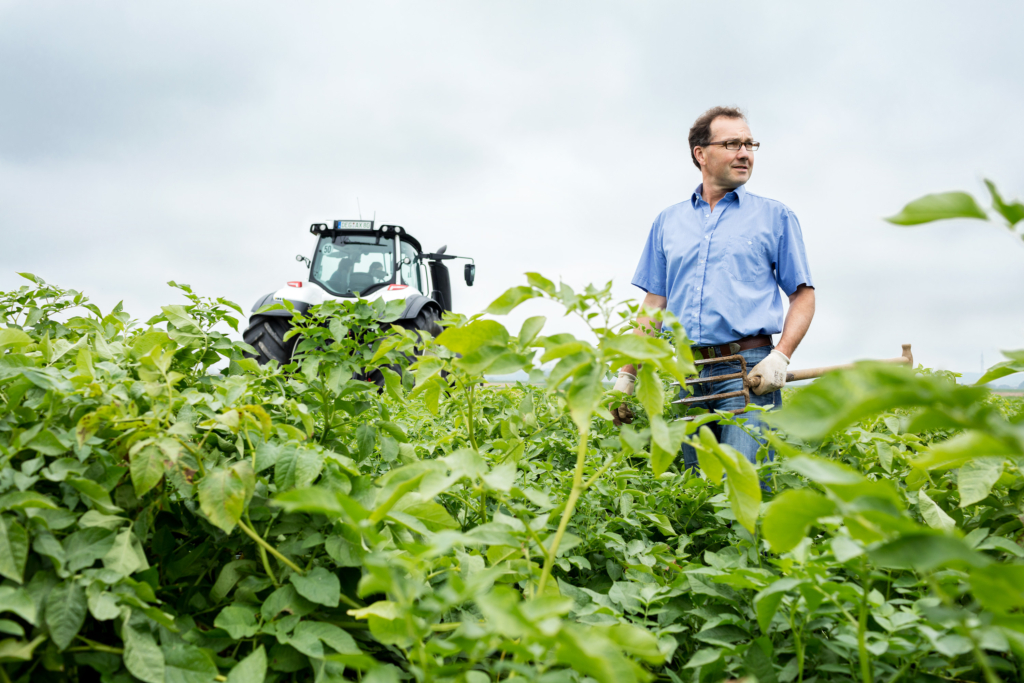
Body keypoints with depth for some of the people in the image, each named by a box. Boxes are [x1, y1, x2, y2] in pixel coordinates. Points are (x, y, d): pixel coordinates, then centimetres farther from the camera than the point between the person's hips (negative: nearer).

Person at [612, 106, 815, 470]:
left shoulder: (775, 216, 9)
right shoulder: (667, 222, 17)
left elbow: (803, 296, 7)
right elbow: (653, 304, 17)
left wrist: (780, 356, -10)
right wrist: (626, 375, 10)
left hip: (746, 371, -3)